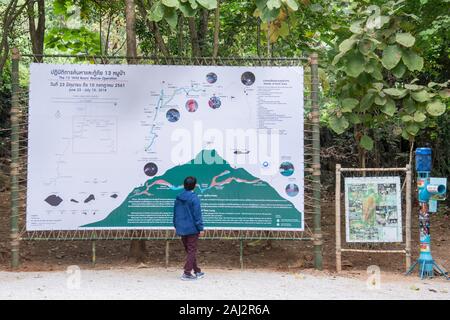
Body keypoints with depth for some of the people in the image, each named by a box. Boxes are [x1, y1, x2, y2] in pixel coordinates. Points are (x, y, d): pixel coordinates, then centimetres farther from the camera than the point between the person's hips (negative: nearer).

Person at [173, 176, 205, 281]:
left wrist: (176, 226, 21)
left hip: (181, 229, 6)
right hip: (192, 229, -6)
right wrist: (200, 228, -9)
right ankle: (187, 273, -4)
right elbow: (197, 214, -14)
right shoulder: (194, 198, -14)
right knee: (191, 250, 1)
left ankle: (197, 271, 26)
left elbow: (175, 213, 12)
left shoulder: (178, 198, 6)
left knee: (189, 250, 16)